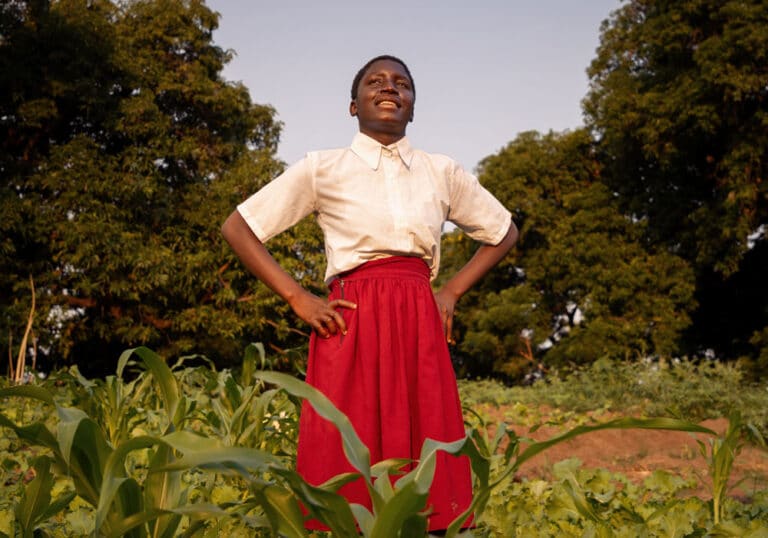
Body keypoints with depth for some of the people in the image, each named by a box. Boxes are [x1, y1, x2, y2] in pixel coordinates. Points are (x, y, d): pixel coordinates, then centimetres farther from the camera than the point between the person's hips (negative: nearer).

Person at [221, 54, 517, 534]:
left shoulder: (444, 172, 11)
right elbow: (237, 227, 7)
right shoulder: (322, 168, 4)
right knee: (349, 474, -5)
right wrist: (298, 299, -2)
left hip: (420, 333, 3)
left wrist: (452, 292, 10)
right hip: (351, 328, -2)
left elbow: (505, 232, 23)